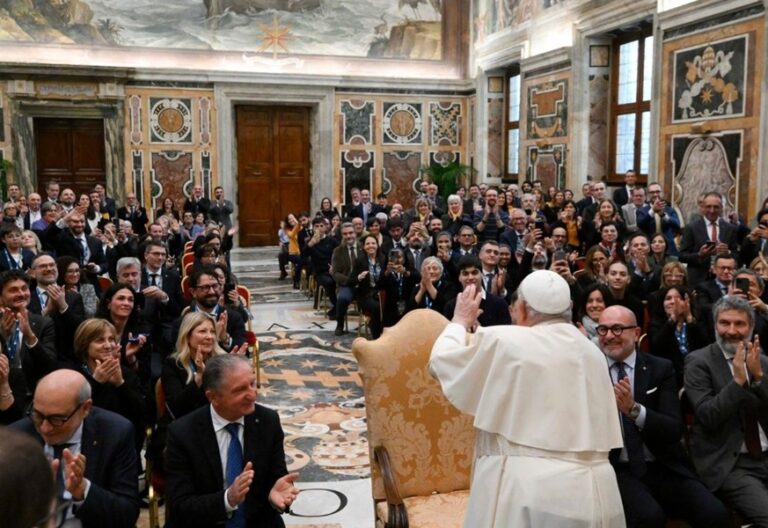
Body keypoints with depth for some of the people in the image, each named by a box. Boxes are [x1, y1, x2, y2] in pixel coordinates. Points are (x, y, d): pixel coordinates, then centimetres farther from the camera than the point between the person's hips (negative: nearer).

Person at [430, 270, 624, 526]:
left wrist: (460, 320, 20)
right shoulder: (593, 352, 11)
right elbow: (601, 430, 16)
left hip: (528, 489, -5)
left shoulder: (502, 342, -8)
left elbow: (442, 363, 5)